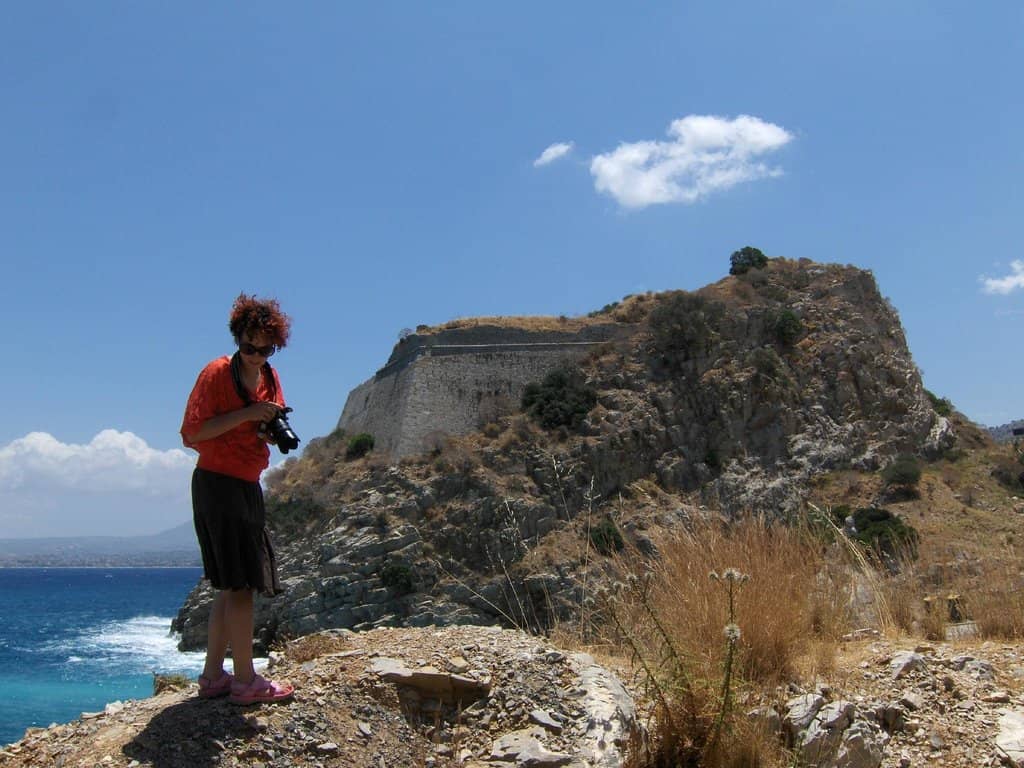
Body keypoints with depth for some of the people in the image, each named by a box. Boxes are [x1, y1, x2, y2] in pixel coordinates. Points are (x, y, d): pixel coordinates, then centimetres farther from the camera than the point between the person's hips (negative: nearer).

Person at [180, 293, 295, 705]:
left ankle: (212, 676, 17)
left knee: (231, 586, 10)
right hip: (218, 484, -8)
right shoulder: (216, 373, -11)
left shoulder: (269, 377, 11)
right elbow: (191, 435, -16)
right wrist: (245, 414, -21)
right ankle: (245, 681, -3)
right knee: (240, 584, -8)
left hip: (247, 488, 8)